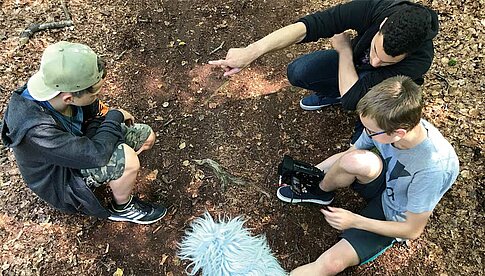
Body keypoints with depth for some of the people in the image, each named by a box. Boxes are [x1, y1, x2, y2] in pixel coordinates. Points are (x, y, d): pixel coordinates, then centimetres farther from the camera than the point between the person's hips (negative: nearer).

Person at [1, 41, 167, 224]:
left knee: (147, 136, -2)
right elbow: (96, 154, -38)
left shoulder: (62, 87, -20)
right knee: (127, 159, -32)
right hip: (62, 181, -6)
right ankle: (122, 208, -3)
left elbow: (96, 110, -1)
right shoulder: (35, 130, -40)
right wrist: (115, 117, -26)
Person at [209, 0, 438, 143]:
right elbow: (308, 25, -41)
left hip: (387, 88, -2)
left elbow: (352, 98, -42)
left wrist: (344, 48, -30)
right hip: (353, 60, 2)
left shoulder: (420, 58, -41)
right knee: (297, 73, -18)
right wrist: (250, 53, -50)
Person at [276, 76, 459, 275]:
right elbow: (348, 155, -5)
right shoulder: (387, 123, -22)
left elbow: (413, 231, -21)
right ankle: (320, 191, -2)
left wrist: (355, 221, -22)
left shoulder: (432, 168, -35)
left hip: (394, 218, -4)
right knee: (356, 161, -32)